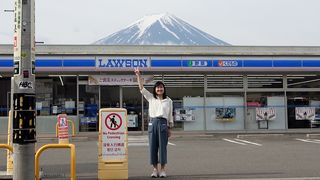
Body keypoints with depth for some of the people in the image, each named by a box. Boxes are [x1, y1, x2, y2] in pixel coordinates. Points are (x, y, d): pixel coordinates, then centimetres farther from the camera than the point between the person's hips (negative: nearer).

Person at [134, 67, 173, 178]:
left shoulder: (168, 101, 8)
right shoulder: (151, 98, 10)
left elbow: (170, 115, 10)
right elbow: (141, 88, 3)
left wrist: (170, 128, 6)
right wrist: (138, 76, -5)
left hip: (163, 123, -1)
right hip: (152, 123, 1)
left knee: (162, 147, -1)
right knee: (153, 147, 2)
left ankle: (162, 169, 8)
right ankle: (155, 169, 12)